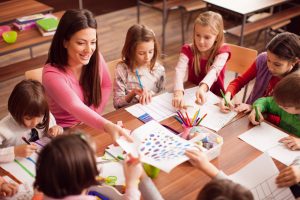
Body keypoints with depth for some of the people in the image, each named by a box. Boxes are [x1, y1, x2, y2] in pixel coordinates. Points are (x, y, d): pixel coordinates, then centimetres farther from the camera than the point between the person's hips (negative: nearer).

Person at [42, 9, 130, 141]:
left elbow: (106, 86, 7)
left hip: (92, 125, 5)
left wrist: (91, 118, -7)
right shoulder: (52, 74, -25)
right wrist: (108, 126, -55)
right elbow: (76, 107, -38)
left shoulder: (95, 58, -9)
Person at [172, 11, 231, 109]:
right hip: (191, 94, 2)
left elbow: (214, 71, -31)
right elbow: (180, 71, -27)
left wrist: (202, 88, -51)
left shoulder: (222, 51, -12)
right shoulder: (188, 50, -9)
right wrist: (178, 94, -47)